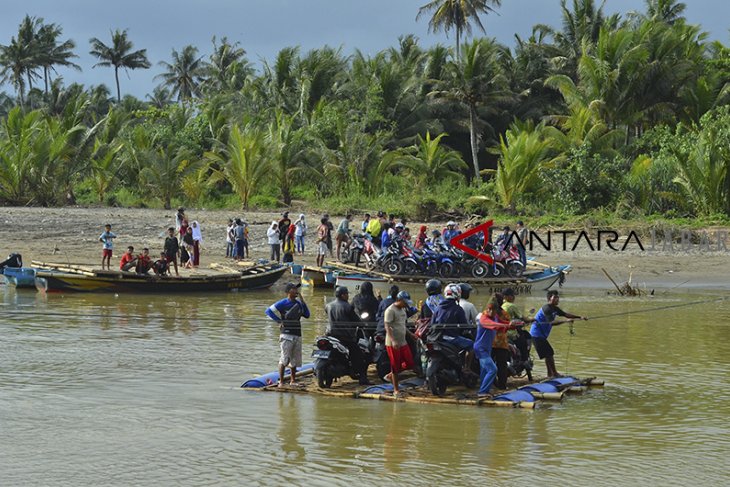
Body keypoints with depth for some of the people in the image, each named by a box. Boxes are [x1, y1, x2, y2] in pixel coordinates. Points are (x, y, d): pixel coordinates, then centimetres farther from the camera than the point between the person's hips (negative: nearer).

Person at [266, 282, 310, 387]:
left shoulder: (299, 303, 12)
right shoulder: (283, 303, -7)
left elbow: (307, 315, 9)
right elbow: (269, 311, -10)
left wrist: (302, 302, 1)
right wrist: (279, 321, -12)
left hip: (297, 335, 6)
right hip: (286, 335, -6)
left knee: (295, 359, 11)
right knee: (284, 359, -8)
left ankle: (293, 380, 22)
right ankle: (281, 381, -5)